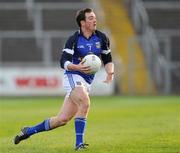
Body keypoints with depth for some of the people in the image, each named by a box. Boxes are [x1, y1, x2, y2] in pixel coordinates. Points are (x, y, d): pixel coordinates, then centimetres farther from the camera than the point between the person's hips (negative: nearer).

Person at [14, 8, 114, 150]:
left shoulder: (102, 38, 5)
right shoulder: (74, 39, -9)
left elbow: (108, 60, 15)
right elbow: (63, 62, -14)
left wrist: (110, 72, -7)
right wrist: (78, 67, -34)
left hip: (87, 83, 5)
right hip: (73, 77, -5)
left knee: (63, 119, 3)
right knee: (85, 103, -32)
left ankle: (29, 131, 20)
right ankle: (79, 143, -24)